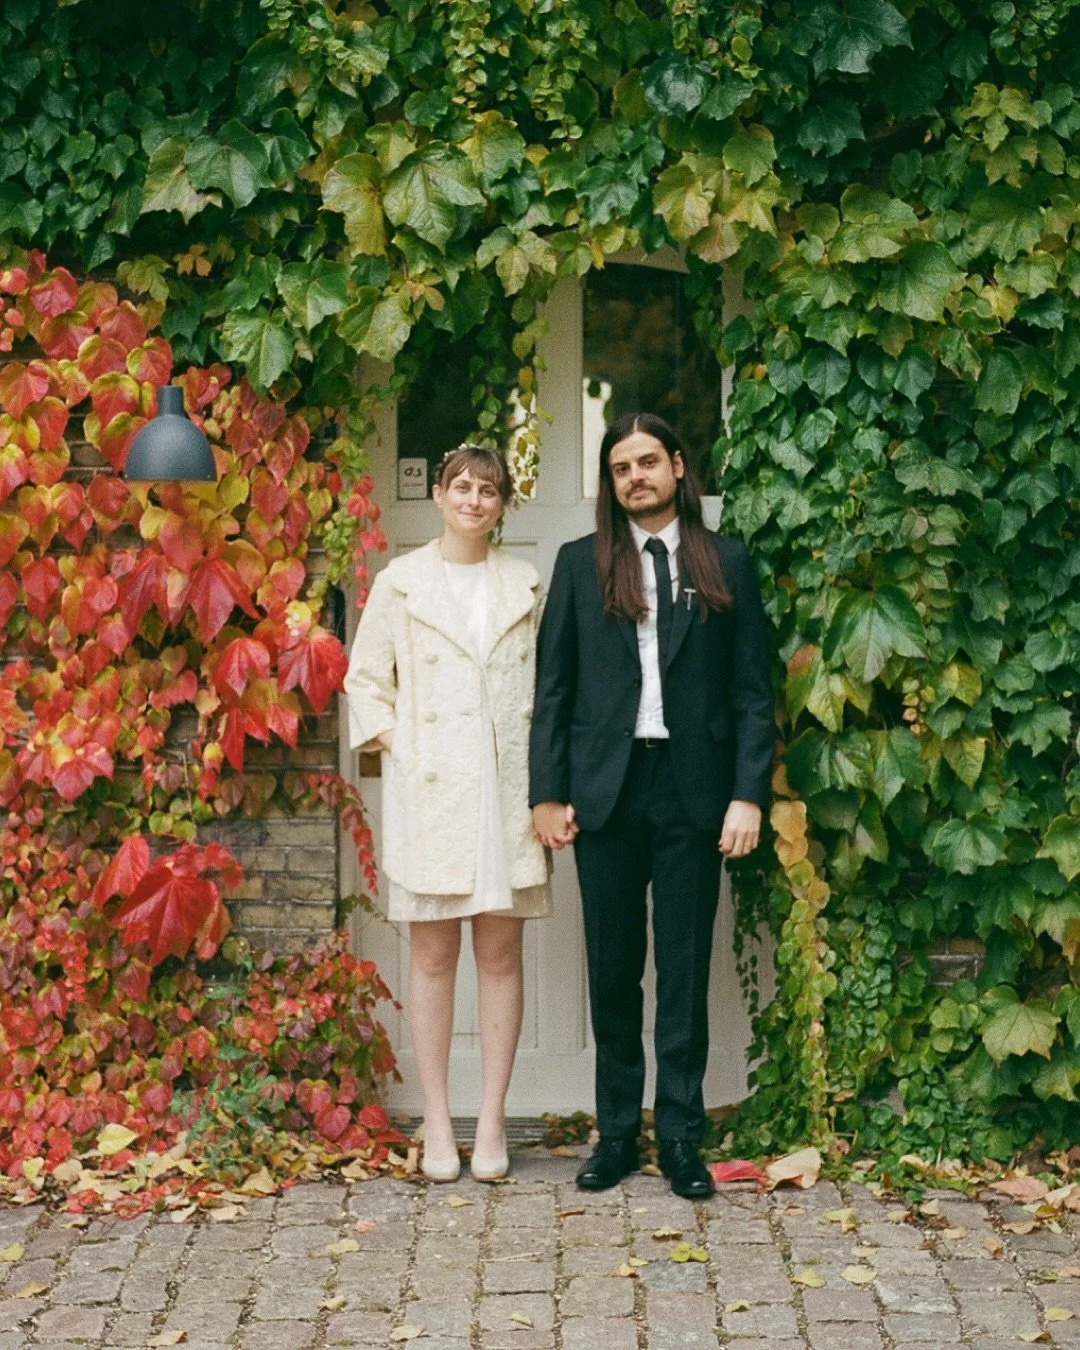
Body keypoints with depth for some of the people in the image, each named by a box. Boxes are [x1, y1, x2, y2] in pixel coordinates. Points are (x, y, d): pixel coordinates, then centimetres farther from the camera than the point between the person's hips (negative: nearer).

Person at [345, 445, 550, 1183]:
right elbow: (365, 679, 5)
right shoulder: (400, 583, 3)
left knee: (501, 954, 4)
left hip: (507, 791, 2)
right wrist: (394, 751, -7)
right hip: (430, 791, -2)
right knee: (434, 956, 3)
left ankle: (492, 1122, 12)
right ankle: (438, 1124, 12)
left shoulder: (526, 584, 9)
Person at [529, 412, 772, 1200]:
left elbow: (753, 691, 3)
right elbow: (553, 686, 6)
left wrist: (748, 795, -6)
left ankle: (681, 1138, 13)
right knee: (612, 970, 7)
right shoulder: (582, 565, 9)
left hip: (693, 788, -1)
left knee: (686, 970, 4)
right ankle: (617, 1134, 18)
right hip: (606, 787, 1)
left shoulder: (727, 564, 6)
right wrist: (548, 793, -1)